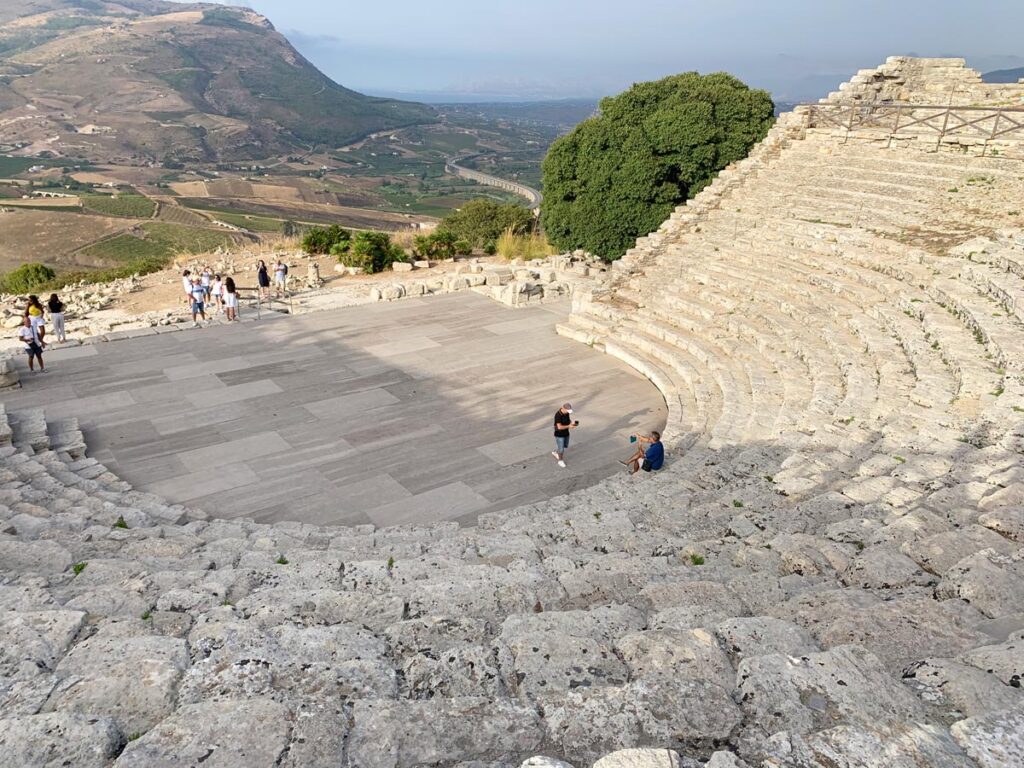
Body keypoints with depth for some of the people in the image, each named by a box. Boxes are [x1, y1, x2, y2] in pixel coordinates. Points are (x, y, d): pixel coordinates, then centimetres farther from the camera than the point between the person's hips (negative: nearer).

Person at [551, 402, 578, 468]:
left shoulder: (567, 412, -8)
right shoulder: (558, 415, -33)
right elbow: (559, 427, -33)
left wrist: (572, 423, -15)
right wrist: (569, 426, -29)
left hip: (566, 433, 7)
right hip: (559, 434, -7)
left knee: (565, 446, 25)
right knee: (561, 449, 9)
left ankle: (555, 452, 51)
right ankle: (560, 460, 34)